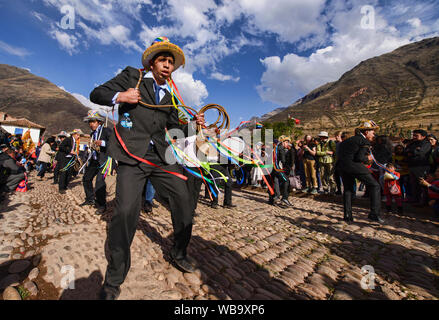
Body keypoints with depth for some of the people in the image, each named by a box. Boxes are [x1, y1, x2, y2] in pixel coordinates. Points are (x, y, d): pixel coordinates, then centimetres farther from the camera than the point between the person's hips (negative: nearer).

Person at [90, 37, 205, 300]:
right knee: (126, 211, -14)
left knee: (184, 201, 2)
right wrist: (119, 96, -10)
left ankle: (179, 254, 26)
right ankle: (114, 280, 10)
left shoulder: (169, 98, 21)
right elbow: (96, 94, 10)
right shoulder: (131, 76, 11)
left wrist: (193, 126, 1)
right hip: (132, 155, -4)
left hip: (161, 157, 5)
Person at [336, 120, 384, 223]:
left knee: (347, 189, 17)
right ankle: (374, 213, 1)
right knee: (374, 185, 5)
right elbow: (359, 158, -13)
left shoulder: (350, 139, 23)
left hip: (341, 165, 8)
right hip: (353, 164, -8)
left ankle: (347, 215, 17)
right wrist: (367, 158, 7)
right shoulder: (365, 142, -1)